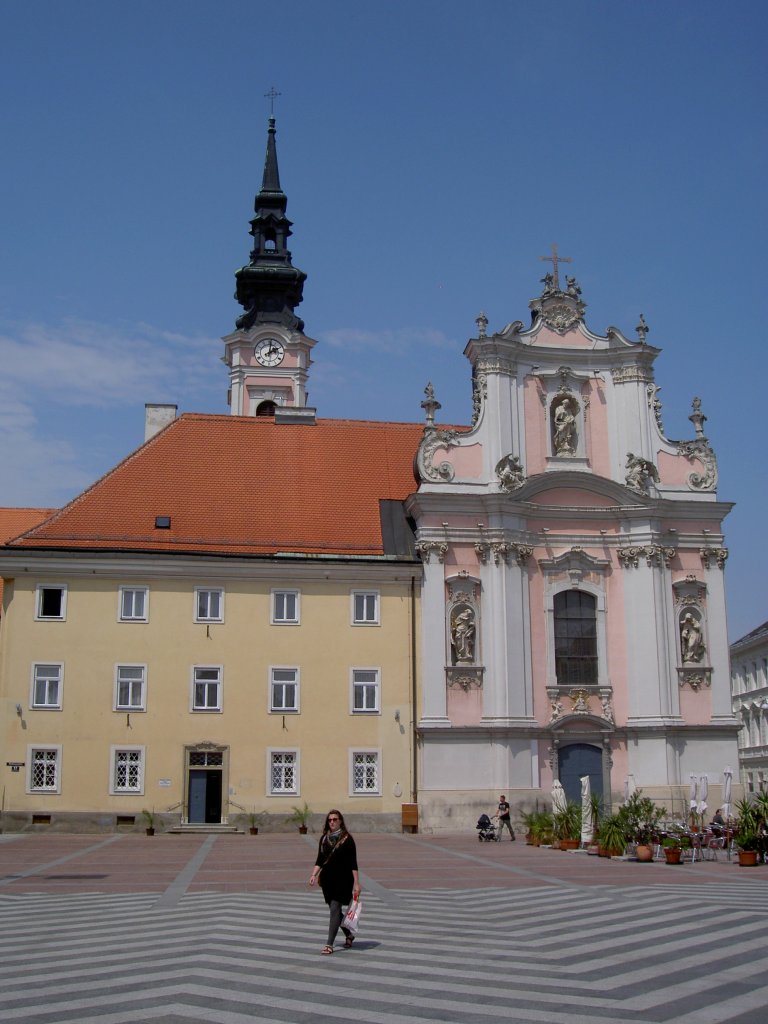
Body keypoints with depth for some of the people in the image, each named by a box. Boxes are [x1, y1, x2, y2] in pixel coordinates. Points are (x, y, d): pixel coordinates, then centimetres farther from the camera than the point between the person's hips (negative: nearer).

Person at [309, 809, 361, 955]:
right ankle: (349, 935, 35)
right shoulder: (324, 838, 9)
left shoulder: (347, 839, -6)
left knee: (335, 910, -11)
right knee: (335, 911, 14)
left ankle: (329, 944, -10)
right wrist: (314, 875, -1)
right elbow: (319, 860, 14)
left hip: (342, 879, -6)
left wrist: (356, 883, -10)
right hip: (327, 879, 6)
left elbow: (353, 863, -7)